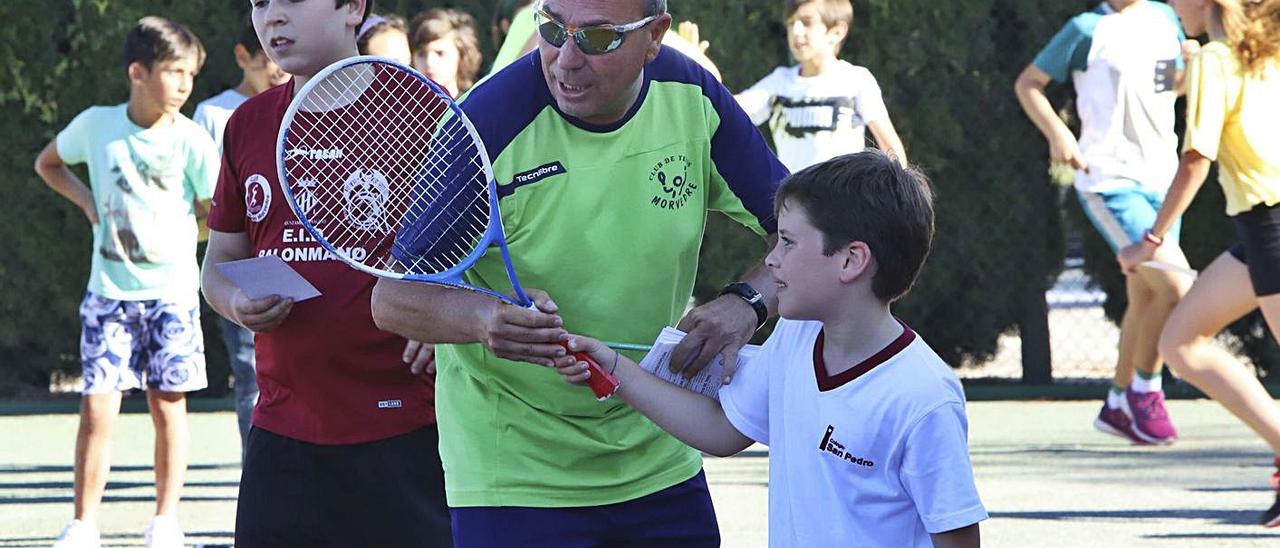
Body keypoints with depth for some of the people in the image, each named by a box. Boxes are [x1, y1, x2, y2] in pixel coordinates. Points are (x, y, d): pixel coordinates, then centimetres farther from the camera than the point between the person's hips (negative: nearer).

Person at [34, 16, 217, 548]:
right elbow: (47, 163, 17)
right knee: (97, 407, -5)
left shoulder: (190, 140, -6)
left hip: (172, 291, -1)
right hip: (109, 290, 1)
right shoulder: (95, 125, -2)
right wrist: (88, 201, 5)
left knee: (167, 404, 3)